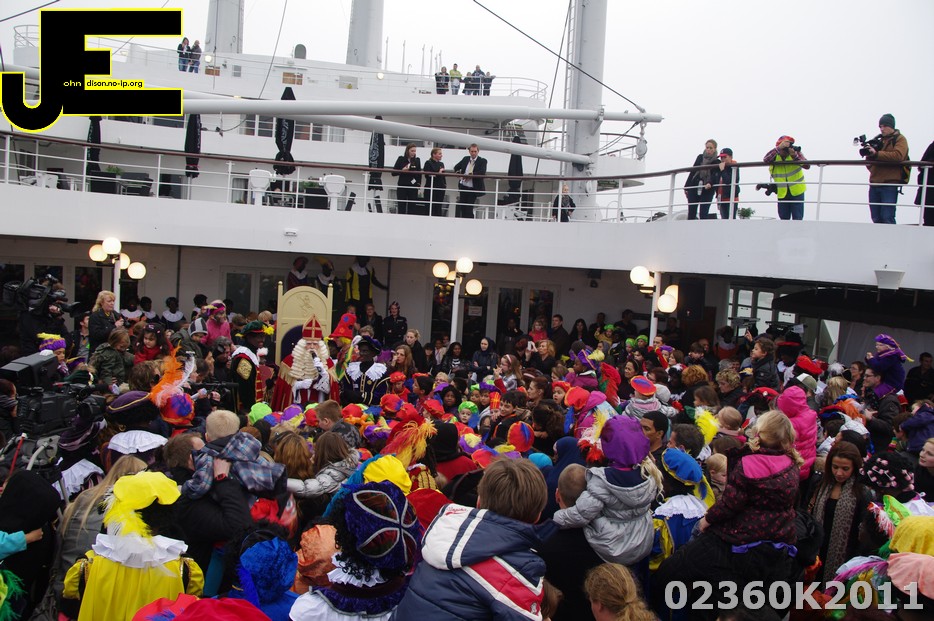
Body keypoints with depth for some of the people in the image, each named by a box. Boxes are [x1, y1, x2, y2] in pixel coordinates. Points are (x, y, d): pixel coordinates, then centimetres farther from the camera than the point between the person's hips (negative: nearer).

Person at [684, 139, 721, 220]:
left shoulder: (717, 162, 1)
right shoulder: (700, 157, 12)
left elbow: (715, 176, -12)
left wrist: (710, 183, -34)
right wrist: (686, 187, 13)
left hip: (707, 190, -3)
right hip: (694, 188, 3)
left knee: (703, 215, -8)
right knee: (691, 214, 2)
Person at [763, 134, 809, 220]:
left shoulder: (796, 152, -7)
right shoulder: (775, 156, -5)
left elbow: (807, 165, -20)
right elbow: (765, 160, -28)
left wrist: (795, 156, -34)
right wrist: (778, 148, -37)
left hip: (797, 192, -2)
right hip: (782, 193, 2)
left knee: (797, 218, -3)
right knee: (784, 218, 11)